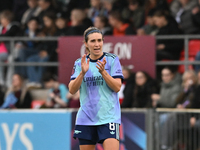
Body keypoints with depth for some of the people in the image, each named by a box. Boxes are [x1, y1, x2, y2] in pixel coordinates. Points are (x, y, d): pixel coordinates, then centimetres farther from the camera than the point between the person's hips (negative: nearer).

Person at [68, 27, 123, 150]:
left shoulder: (112, 60, 1)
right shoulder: (80, 63, 9)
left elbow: (117, 87, -6)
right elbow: (72, 90, 0)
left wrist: (103, 71, -19)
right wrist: (82, 73, -15)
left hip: (109, 116, -3)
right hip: (85, 119, 3)